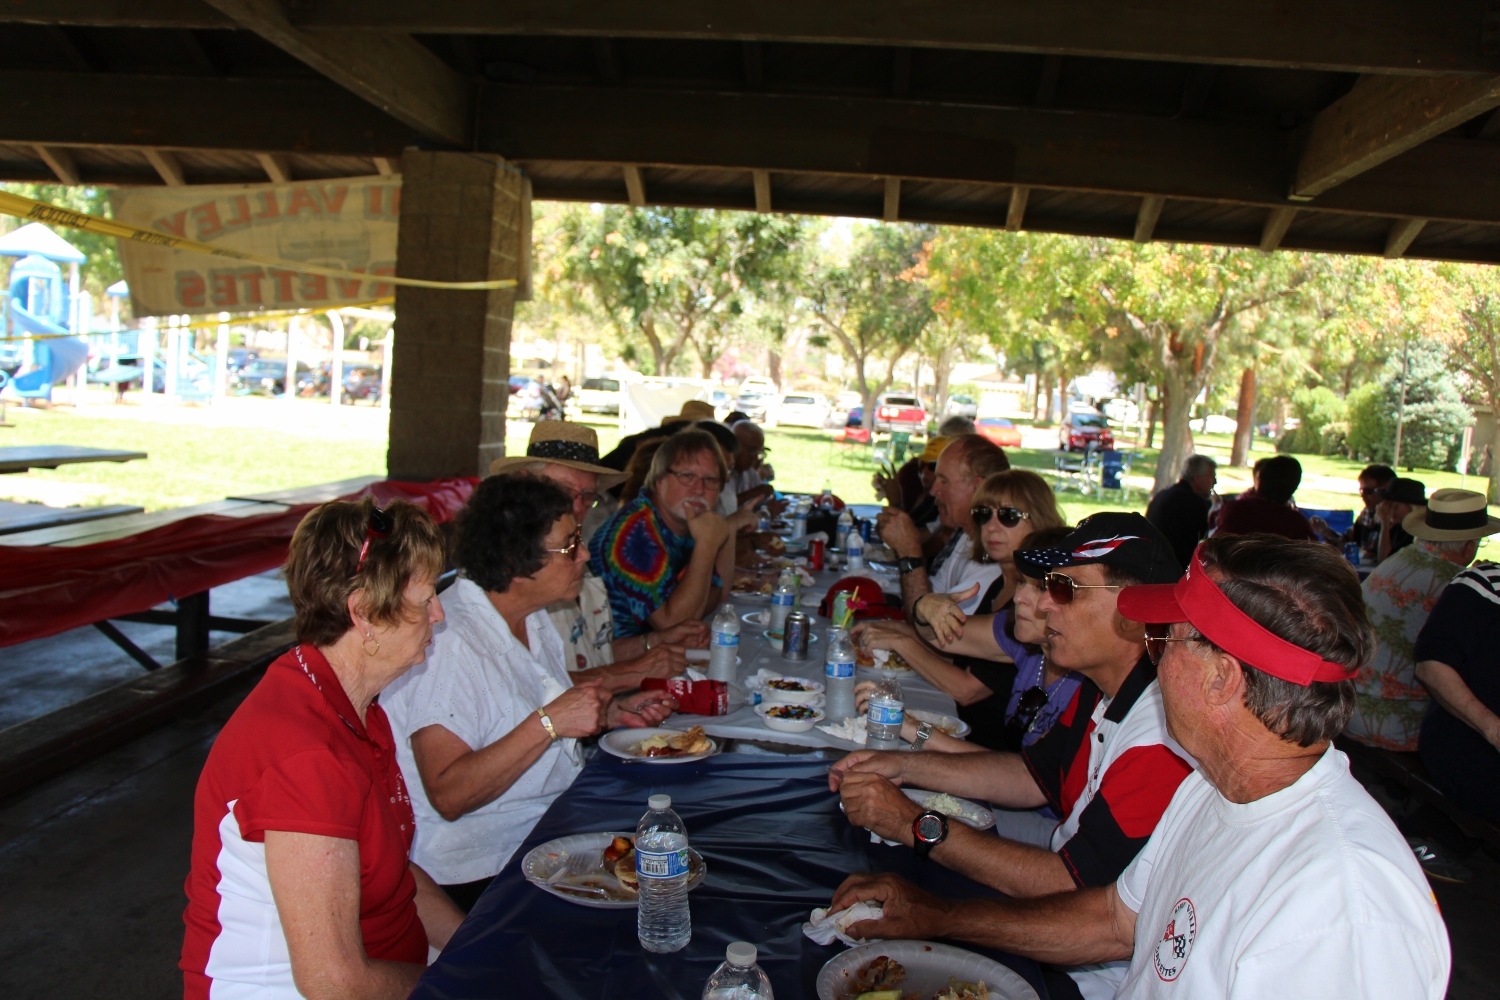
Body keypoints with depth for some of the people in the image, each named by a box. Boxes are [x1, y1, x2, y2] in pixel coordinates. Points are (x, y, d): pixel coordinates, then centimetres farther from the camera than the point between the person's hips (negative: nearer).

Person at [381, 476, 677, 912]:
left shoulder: (531, 616, 7)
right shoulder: (448, 643, -22)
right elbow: (449, 795, -25)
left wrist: (611, 713, 5)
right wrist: (549, 723, -29)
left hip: (556, 820, 9)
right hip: (482, 869, -9)